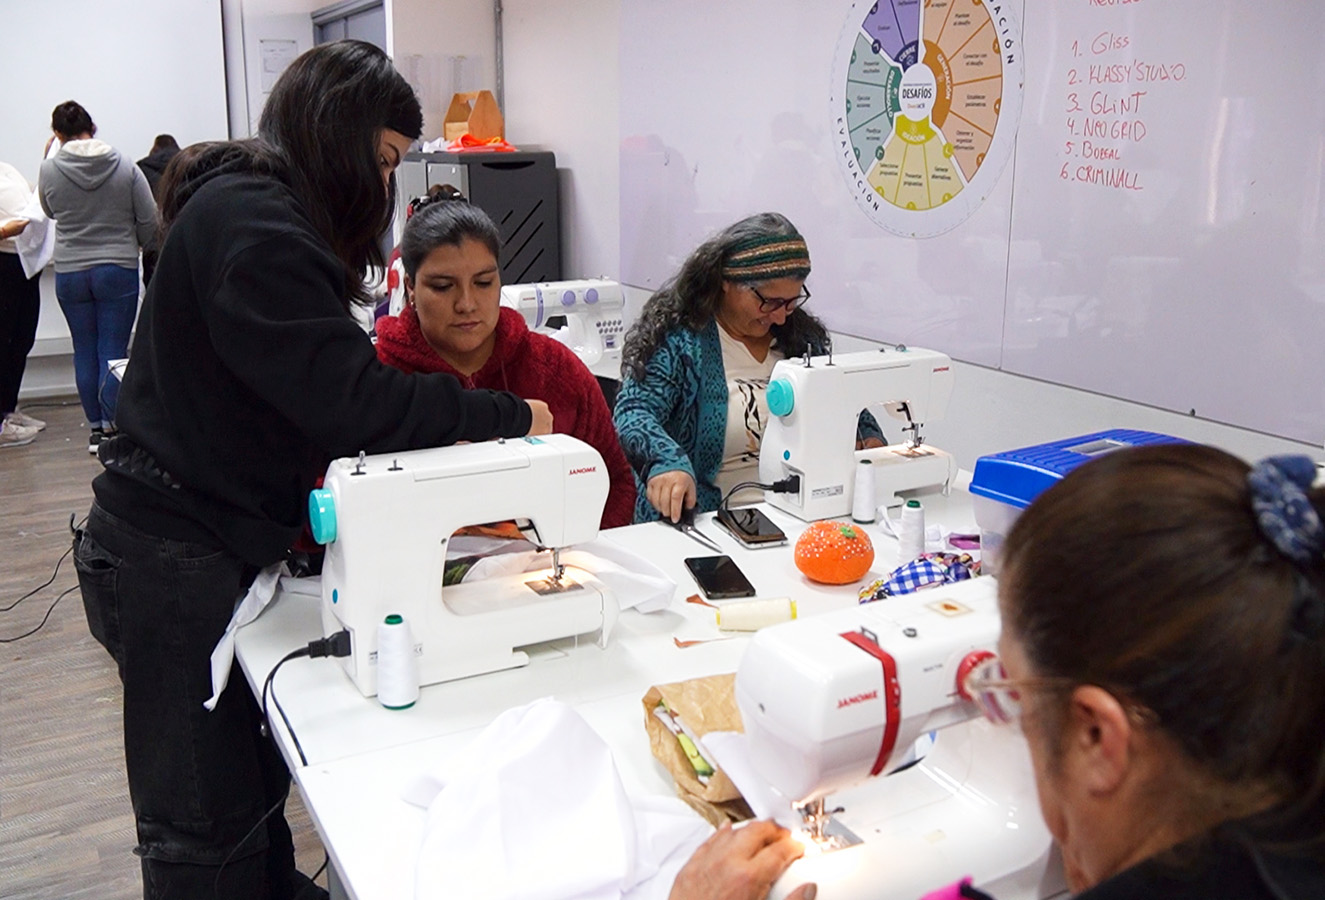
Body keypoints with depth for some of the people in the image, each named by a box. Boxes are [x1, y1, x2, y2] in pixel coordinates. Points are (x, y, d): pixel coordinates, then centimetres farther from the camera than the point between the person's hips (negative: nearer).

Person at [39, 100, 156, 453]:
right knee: (114, 353, -1)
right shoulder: (125, 168, -7)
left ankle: (96, 430, 16)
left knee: (84, 352, 11)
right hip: (119, 270, -2)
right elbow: (149, 221, -4)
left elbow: (50, 212, 13)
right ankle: (113, 429, -6)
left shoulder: (49, 170, -3)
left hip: (69, 274, 2)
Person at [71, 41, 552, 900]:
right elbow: (348, 398, -27)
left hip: (217, 537, 10)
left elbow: (314, 392, 12)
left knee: (256, 774, 20)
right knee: (209, 830, 3)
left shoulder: (251, 209, 13)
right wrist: (505, 417, -17)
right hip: (176, 559, -9)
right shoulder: (250, 224, -20)